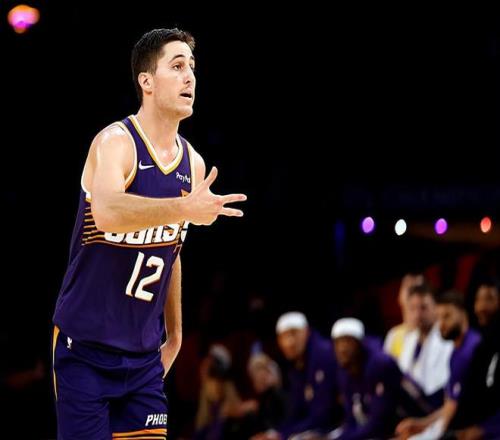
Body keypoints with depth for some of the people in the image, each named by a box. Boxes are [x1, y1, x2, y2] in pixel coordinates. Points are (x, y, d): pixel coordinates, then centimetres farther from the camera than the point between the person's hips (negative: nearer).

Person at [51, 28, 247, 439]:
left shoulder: (194, 163, 7)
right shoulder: (115, 142, -15)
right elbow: (106, 212, -37)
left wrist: (174, 332, 21)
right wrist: (185, 209, -47)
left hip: (144, 354, 6)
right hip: (86, 347, -6)